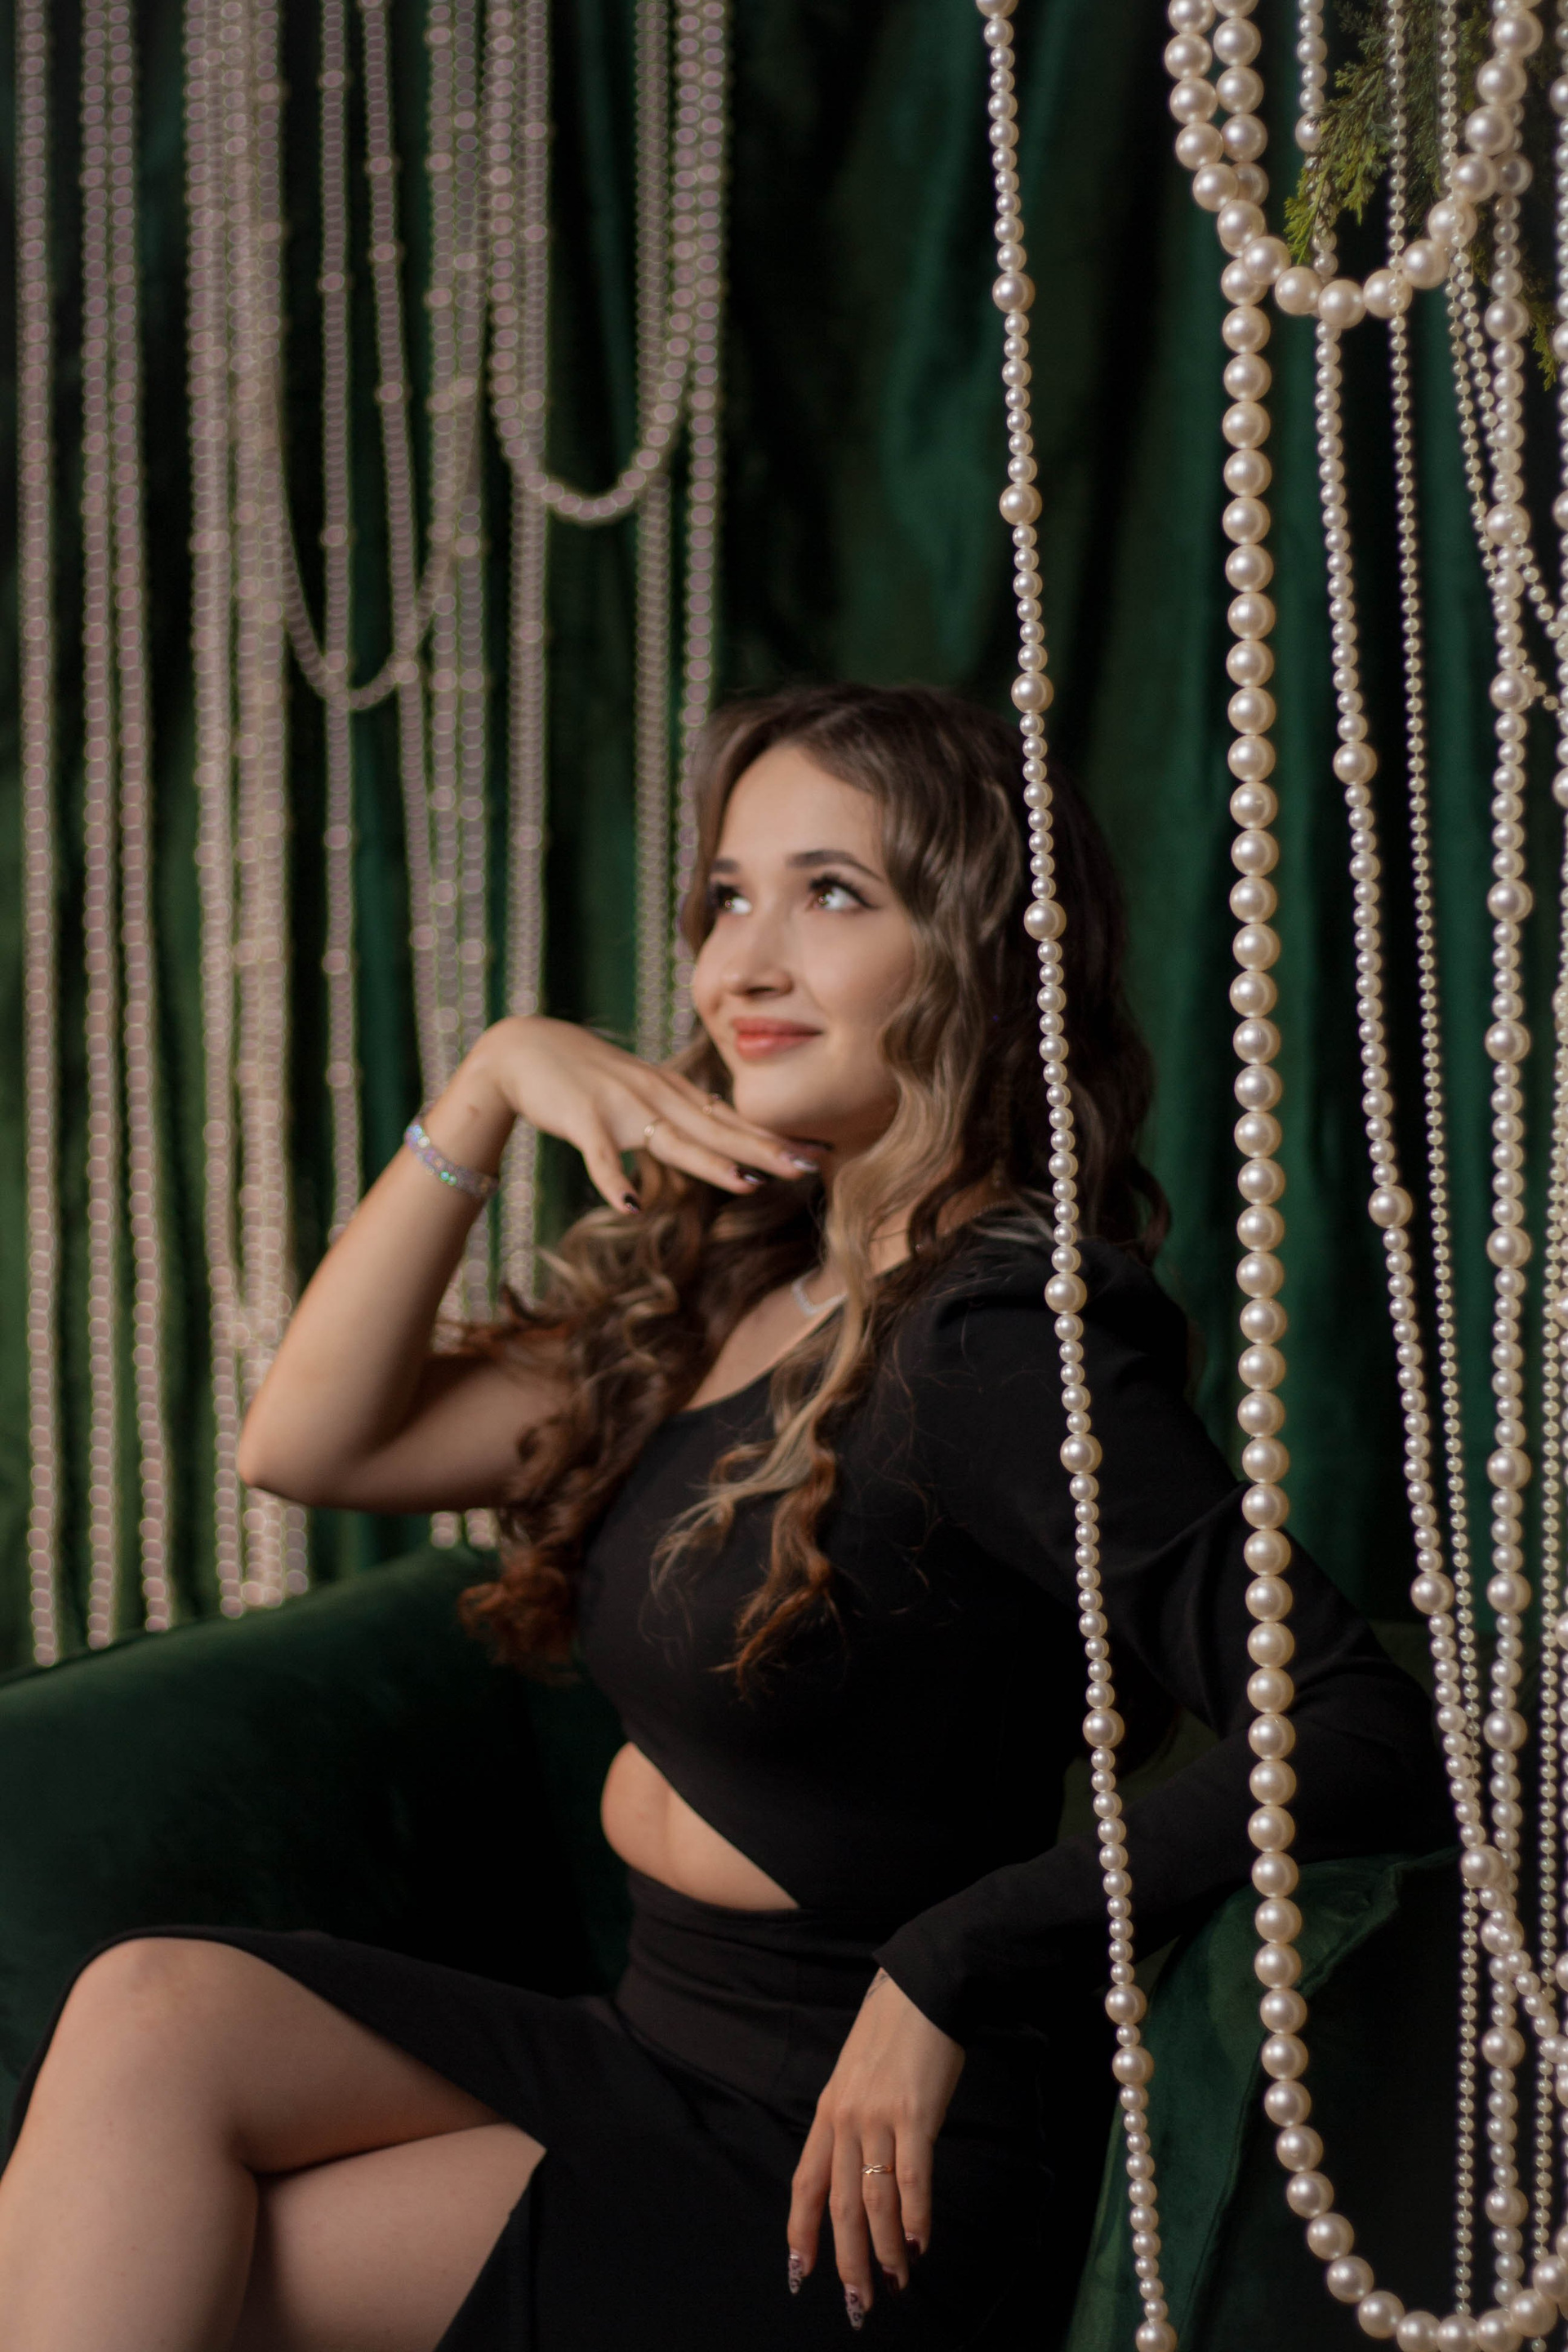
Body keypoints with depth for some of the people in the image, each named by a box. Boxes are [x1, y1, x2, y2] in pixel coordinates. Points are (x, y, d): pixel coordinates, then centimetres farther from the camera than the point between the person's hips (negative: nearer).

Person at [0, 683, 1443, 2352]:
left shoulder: (998, 1337, -19)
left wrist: (957, 1965, -22)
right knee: (158, 2012, -11)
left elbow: (1373, 1744, -27)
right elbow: (311, 1443, 9)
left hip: (857, 2178, -7)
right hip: (657, 2063, 8)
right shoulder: (724, 1287, 7)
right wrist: (488, 1088, 0)